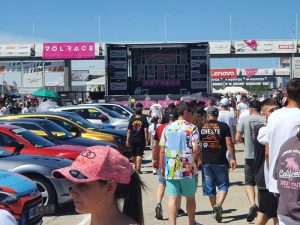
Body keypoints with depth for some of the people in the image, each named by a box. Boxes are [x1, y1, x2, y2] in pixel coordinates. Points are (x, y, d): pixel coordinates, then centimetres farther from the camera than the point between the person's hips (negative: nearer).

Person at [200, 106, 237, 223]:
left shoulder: (200, 127, 2)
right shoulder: (223, 126, -4)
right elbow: (229, 143, -8)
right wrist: (233, 158, -2)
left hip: (206, 161, 2)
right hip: (220, 161, -2)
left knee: (209, 187, 14)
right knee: (223, 185, 9)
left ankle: (214, 209, 22)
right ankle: (219, 205, -12)